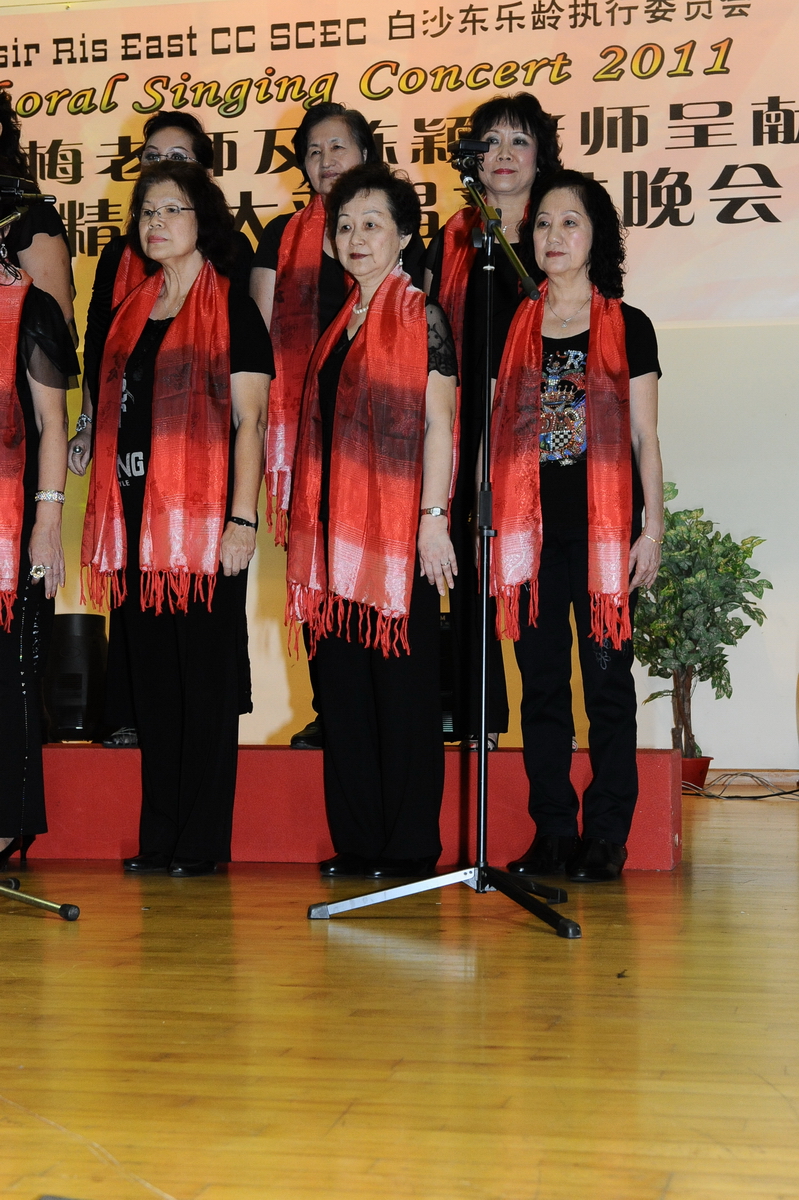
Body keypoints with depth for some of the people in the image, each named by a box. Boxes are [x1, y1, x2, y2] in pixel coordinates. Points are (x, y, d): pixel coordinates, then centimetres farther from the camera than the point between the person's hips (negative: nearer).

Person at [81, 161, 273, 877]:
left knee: (207, 678, -2)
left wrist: (241, 519, -14)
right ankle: (159, 837, 15)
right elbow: (116, 419, 18)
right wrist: (107, 521, 13)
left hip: (204, 519, -6)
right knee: (152, 677, 8)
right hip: (137, 519, 6)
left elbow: (250, 422, -6)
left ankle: (204, 841, 4)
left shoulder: (232, 310, -1)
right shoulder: (133, 314, 17)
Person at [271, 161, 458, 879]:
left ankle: (411, 845, 4)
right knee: (344, 682, 7)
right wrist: (310, 522, 14)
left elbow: (438, 425, -8)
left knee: (402, 681, -3)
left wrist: (433, 516, -16)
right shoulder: (341, 322, 17)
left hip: (399, 526, -7)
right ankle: (357, 840, 15)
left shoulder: (421, 318, -3)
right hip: (339, 525, 7)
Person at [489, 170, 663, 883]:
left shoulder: (628, 328, 6)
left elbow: (644, 438, 4)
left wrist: (653, 528, -3)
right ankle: (552, 833, 13)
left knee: (607, 677, -1)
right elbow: (495, 432, 12)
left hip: (605, 526, -2)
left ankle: (606, 838, 6)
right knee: (542, 682, 5)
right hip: (529, 526, 2)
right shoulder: (512, 330, 11)